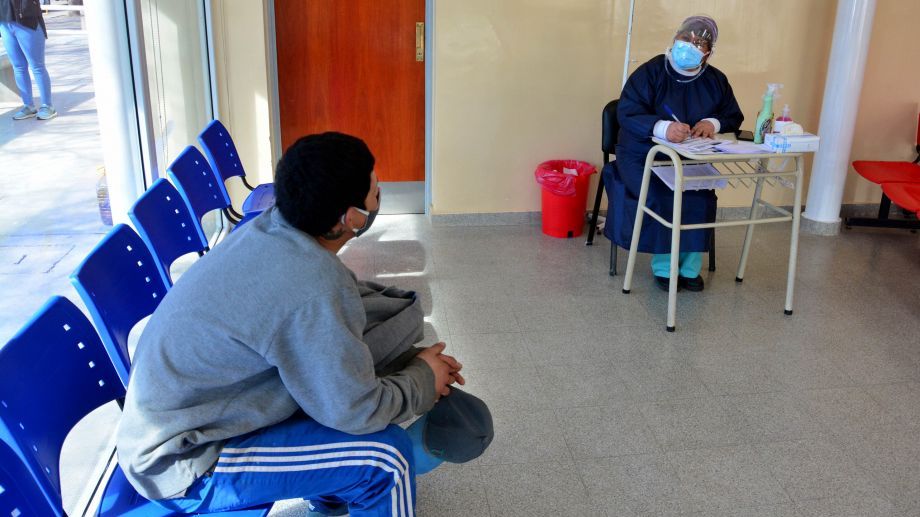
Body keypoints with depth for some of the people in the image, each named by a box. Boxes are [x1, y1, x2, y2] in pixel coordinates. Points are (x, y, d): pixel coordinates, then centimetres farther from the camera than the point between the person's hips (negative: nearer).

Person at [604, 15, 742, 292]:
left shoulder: (716, 80, 5)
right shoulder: (650, 72, -12)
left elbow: (734, 117, 11)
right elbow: (627, 113, -23)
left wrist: (714, 123, -15)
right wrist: (663, 128, -41)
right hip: (643, 154, -4)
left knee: (701, 198, -22)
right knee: (661, 198, -28)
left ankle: (690, 267, -6)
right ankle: (663, 267, -9)